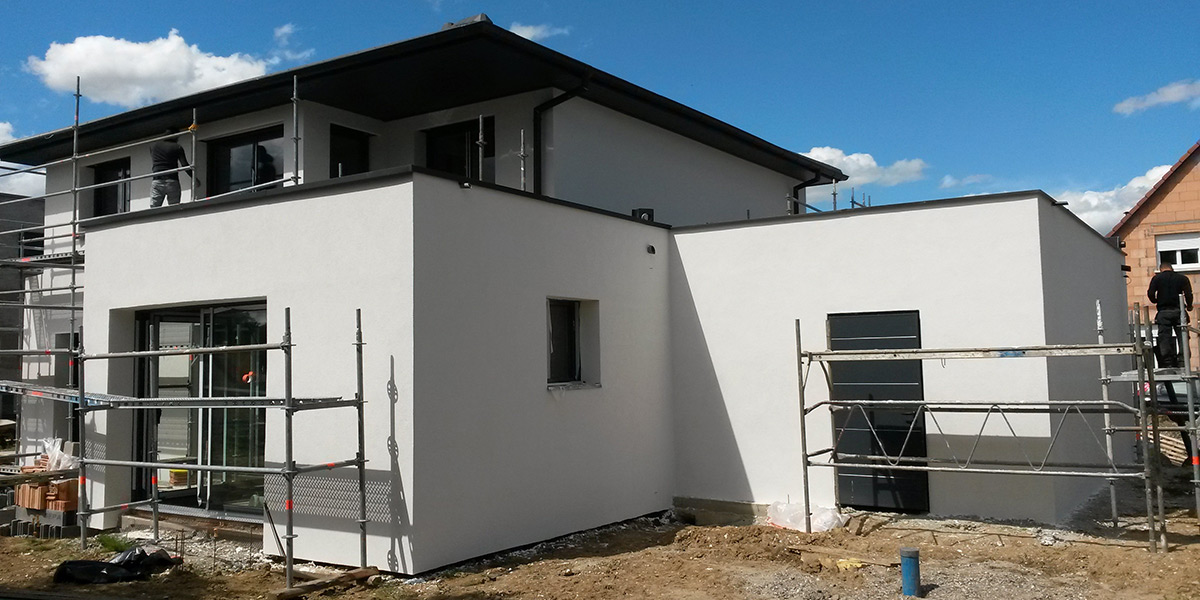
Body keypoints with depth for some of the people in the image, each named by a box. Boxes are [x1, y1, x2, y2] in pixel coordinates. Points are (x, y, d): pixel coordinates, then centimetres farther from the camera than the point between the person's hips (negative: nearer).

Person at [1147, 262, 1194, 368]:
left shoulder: (1156, 278, 5)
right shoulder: (1182, 278, 7)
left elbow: (1150, 293, -4)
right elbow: (1188, 294, -1)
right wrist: (1189, 306, 15)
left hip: (1163, 312, -1)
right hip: (1178, 311, 1)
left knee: (1164, 337, 0)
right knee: (1182, 337, 4)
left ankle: (1167, 364, -3)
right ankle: (1182, 362, -3)